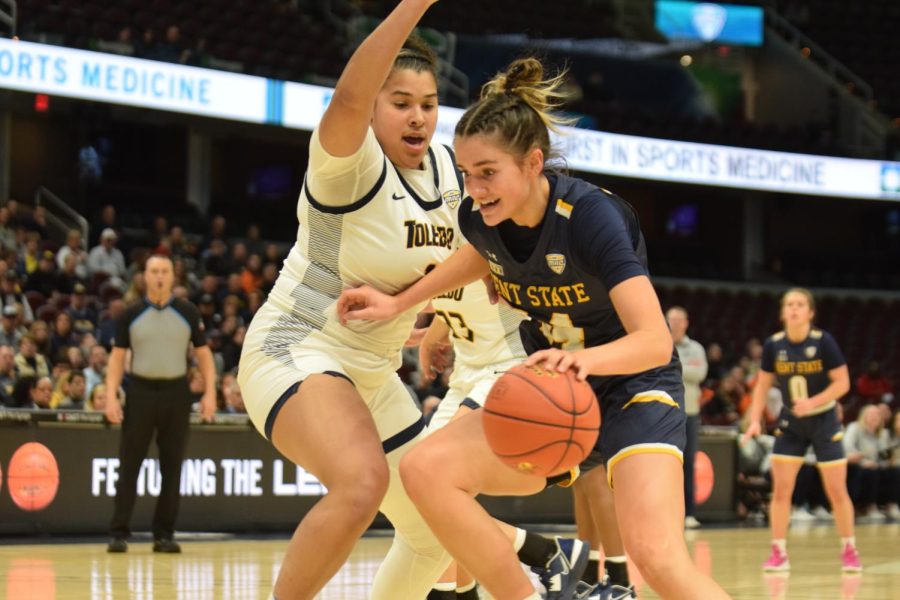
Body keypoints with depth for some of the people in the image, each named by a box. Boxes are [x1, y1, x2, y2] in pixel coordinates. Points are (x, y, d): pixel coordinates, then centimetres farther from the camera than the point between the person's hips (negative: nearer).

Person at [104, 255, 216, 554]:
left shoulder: (188, 313, 4)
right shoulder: (131, 315, 3)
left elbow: (203, 353, 7)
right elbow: (117, 357, 4)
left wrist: (210, 392, -3)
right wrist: (111, 396, -7)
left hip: (176, 392, 1)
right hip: (140, 391, -1)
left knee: (172, 467, 3)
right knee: (129, 465, -2)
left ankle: (164, 534, 10)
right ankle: (119, 533, 2)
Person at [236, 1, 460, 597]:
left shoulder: (447, 170, 4)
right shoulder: (349, 163, -19)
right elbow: (349, 99, -43)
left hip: (372, 375, 9)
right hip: (296, 354, -9)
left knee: (434, 535, 15)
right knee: (363, 481, -36)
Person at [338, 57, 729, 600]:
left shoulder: (589, 215, -25)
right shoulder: (480, 219, -7)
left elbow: (655, 340, -32)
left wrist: (586, 358, -51)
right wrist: (399, 303, 13)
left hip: (634, 389, -6)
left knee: (658, 556, -29)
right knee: (425, 469, -16)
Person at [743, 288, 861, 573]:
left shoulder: (823, 341, -16)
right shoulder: (773, 345, -8)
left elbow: (842, 383, -13)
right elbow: (763, 386, 2)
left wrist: (813, 402, -26)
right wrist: (755, 420, -9)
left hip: (823, 421, -2)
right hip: (790, 423, 2)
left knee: (837, 491, -1)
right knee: (780, 488, -5)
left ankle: (849, 550, 15)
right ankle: (778, 554, 2)